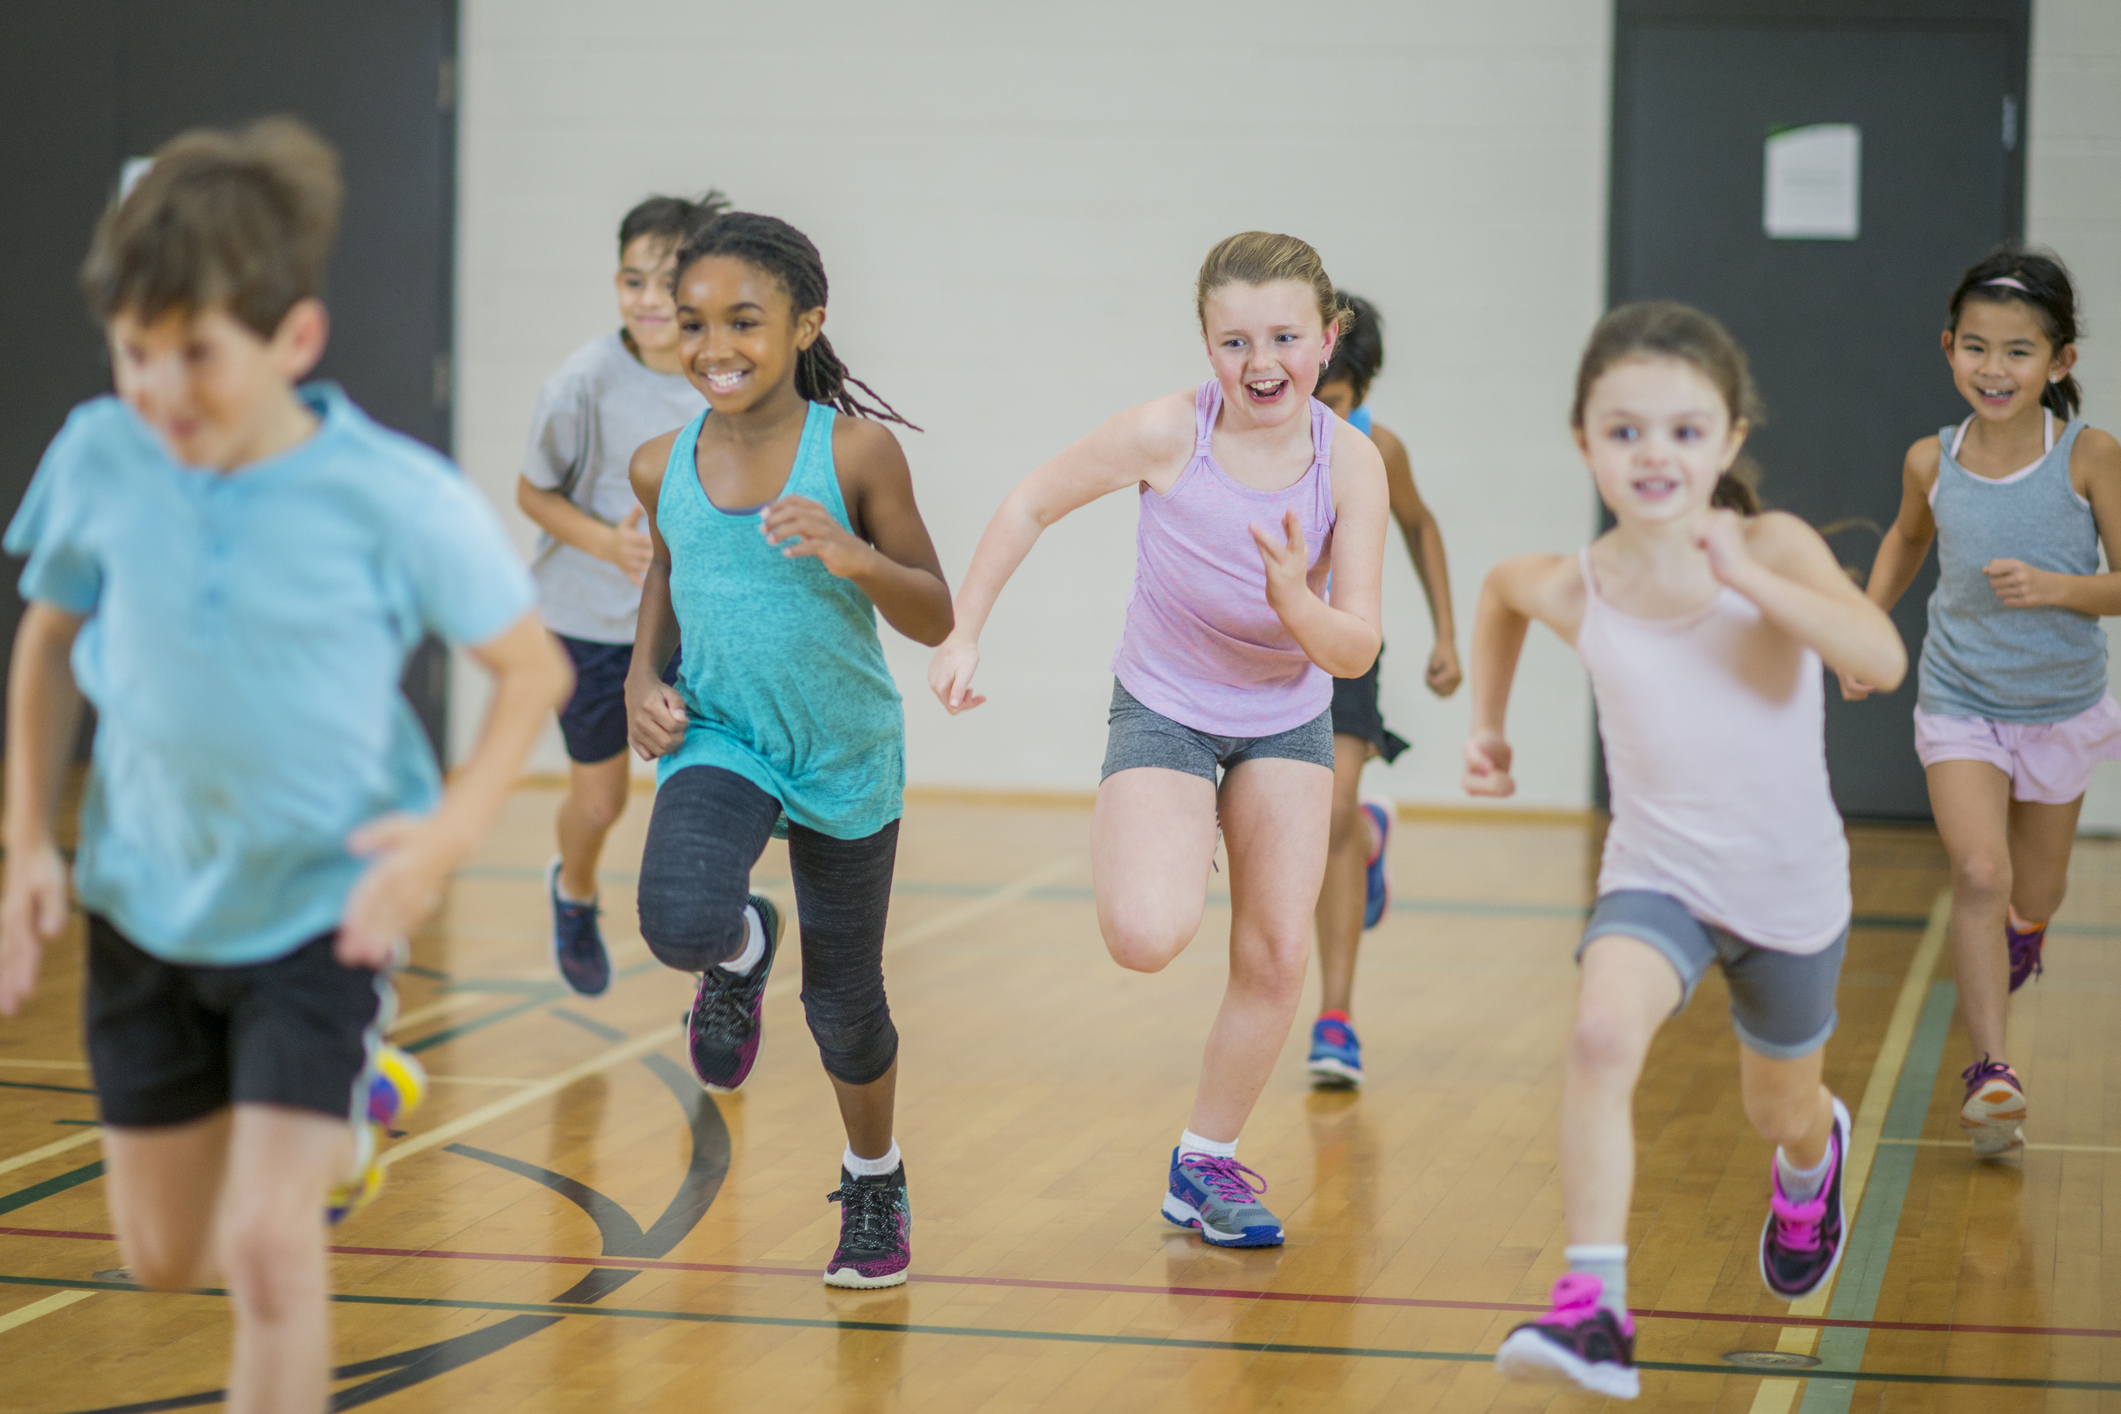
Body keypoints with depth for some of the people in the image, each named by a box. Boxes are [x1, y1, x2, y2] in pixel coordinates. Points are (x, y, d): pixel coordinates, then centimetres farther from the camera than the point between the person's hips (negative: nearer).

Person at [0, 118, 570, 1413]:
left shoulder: (392, 498, -20)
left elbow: (533, 667, -7)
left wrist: (452, 829, -21)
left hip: (326, 907, -4)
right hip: (148, 905, 4)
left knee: (268, 1244, -16)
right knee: (166, 1256, 18)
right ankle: (350, 1118, 50)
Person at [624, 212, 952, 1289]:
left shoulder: (854, 451, -15)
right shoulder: (664, 466, -5)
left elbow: (935, 622, -10)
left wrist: (858, 558, -29)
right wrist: (643, 679, -1)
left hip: (845, 757, -1)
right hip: (718, 742, 1)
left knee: (844, 1001, 10)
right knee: (680, 923, -28)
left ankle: (874, 1182, 40)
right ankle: (741, 951, 11)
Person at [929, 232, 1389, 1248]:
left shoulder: (1352, 463, -20)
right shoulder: (1169, 432, -25)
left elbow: (1356, 652, -20)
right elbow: (1033, 504, -10)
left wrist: (1296, 603, -41)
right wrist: (962, 633, -13)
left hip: (1288, 715, 2)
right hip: (1164, 709, -2)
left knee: (1278, 955, -1)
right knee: (1145, 939, -24)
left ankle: (1206, 1160, 20)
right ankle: (1153, 854, 12)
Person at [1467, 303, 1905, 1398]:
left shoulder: (1773, 547, -19)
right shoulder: (1573, 588, -12)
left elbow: (1883, 662, -35)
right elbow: (1498, 589, 14)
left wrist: (1749, 580, -40)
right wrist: (1487, 725, 11)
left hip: (1790, 885, 0)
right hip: (1658, 876, 0)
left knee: (1782, 1110, 22)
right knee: (1601, 1031, -32)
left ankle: (1814, 1160, 61)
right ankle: (1594, 1305, -32)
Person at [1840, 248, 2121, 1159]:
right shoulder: (1932, 462, -8)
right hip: (1962, 707, 0)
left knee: (2035, 895, 18)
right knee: (1980, 873, -21)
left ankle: (2018, 928, 56)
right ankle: (1990, 1071, -17)